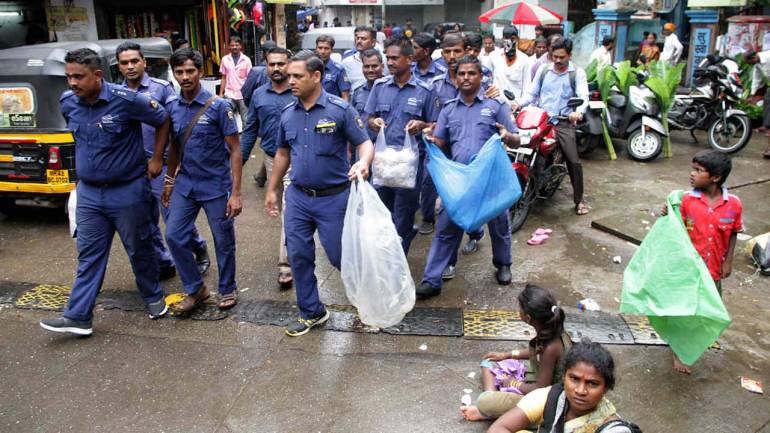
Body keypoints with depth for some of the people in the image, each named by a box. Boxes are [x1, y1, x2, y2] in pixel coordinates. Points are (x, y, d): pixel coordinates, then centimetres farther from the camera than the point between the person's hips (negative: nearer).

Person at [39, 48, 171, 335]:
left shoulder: (126, 100, -18)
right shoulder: (68, 103, -1)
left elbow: (163, 121, -5)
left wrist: (156, 159, -3)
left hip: (128, 191, -4)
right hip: (88, 193, 5)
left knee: (139, 249, 10)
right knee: (88, 255, 8)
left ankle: (153, 297, 31)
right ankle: (78, 317, 14)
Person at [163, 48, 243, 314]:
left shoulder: (218, 106, -12)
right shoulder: (172, 107, 3)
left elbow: (235, 150, -11)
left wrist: (236, 193, -16)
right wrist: (169, 180, 16)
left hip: (216, 186, -4)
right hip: (185, 184, 5)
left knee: (224, 242, 6)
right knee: (174, 236, 3)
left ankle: (227, 291, 27)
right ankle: (195, 289, 20)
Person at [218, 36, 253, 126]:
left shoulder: (246, 60, -1)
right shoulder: (225, 59, 4)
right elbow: (224, 78, 9)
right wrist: (221, 93, 4)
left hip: (243, 95, -1)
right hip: (229, 96, 1)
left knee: (246, 120, 3)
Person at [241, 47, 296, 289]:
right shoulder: (259, 95, 6)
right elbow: (250, 130, 11)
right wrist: (240, 160, 9)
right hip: (271, 159, 5)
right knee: (281, 206, 18)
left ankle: (285, 265, -5)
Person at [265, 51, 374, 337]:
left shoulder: (340, 109, -11)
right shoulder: (288, 113, 5)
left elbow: (365, 143, -12)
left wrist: (363, 162, -34)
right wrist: (272, 190, 18)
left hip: (334, 197, -5)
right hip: (298, 196, 5)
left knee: (340, 256, 4)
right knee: (299, 256, 8)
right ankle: (311, 312, 26)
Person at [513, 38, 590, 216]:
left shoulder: (577, 73, 1)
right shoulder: (543, 69, 11)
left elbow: (583, 96, -11)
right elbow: (532, 93, 11)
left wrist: (578, 111, -33)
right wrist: (519, 103, -9)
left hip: (564, 122, -3)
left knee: (574, 161, -8)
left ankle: (579, 199, 3)